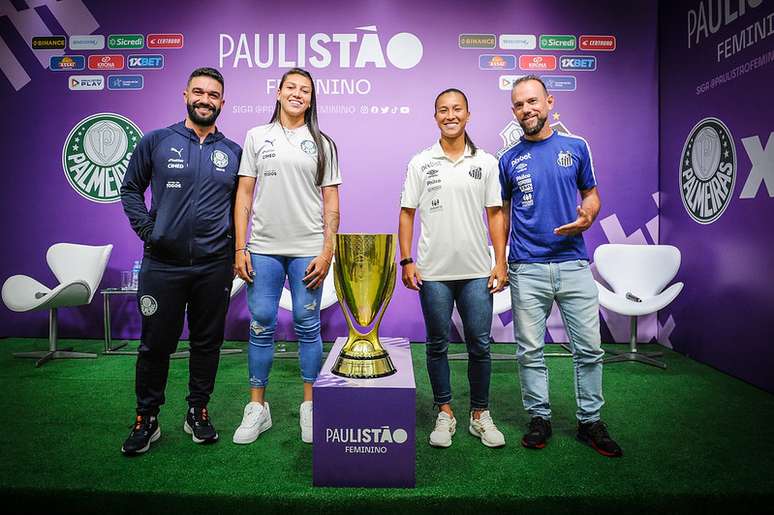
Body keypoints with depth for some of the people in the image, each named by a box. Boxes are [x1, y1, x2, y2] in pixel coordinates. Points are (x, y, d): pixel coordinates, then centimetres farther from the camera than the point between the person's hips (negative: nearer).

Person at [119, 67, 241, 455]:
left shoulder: (233, 152, 8)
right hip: (163, 263, -1)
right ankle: (146, 419, 23)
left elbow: (241, 203, 15)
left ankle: (198, 412, 26)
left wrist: (234, 243, 5)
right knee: (156, 343, 7)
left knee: (207, 342, 10)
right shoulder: (156, 142, 3)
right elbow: (130, 188, 8)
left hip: (214, 265, 2)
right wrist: (146, 229, -4)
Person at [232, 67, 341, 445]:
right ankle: (257, 407, 18)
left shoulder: (322, 144, 7)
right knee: (261, 326, 5)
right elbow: (244, 195, 6)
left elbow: (331, 203, 4)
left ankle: (310, 407, 17)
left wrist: (327, 252, -5)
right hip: (263, 249, 1)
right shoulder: (256, 137, 9)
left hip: (307, 251, -1)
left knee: (307, 326, 4)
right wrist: (240, 248, -1)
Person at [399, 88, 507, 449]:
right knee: (437, 345, 9)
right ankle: (445, 414, 24)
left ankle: (480, 415, 23)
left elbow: (495, 214, 6)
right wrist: (406, 261, -4)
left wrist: (500, 263, -1)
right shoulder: (421, 163, 4)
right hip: (433, 272, 0)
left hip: (477, 271, 1)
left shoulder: (486, 162, 6)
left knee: (480, 345, 6)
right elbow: (407, 213, 4)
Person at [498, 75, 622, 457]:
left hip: (573, 263, 0)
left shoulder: (576, 147, 7)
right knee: (530, 350, 6)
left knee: (589, 347, 4)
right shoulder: (509, 160, 7)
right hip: (526, 268, 0)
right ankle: (539, 418, 22)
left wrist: (586, 218, -10)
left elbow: (591, 194, 14)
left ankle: (590, 420, 21)